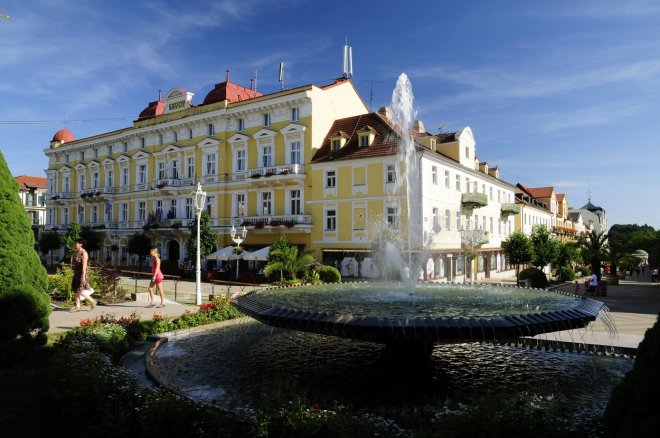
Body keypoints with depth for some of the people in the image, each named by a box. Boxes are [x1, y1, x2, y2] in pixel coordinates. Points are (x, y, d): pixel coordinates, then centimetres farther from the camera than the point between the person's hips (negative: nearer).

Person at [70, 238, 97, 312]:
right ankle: (77, 307, 11)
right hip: (76, 273, 9)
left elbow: (84, 265, -19)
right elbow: (74, 264, 18)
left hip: (81, 273, -9)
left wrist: (83, 276, -24)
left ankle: (92, 301, 5)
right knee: (75, 291, 6)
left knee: (79, 291, -11)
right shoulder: (75, 252, 12)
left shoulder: (83, 253, -13)